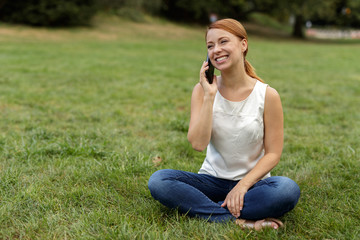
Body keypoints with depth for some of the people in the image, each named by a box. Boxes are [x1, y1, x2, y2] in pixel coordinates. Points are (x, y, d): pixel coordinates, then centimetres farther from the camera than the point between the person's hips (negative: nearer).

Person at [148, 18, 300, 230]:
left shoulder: (267, 95, -8)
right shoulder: (202, 90, -3)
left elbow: (273, 153, -6)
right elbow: (198, 143, -15)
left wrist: (243, 186, -18)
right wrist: (209, 96, -20)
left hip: (251, 181, -1)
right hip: (212, 180, 2)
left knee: (288, 189, -34)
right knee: (158, 181, -25)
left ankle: (202, 209, -24)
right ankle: (240, 222, -28)